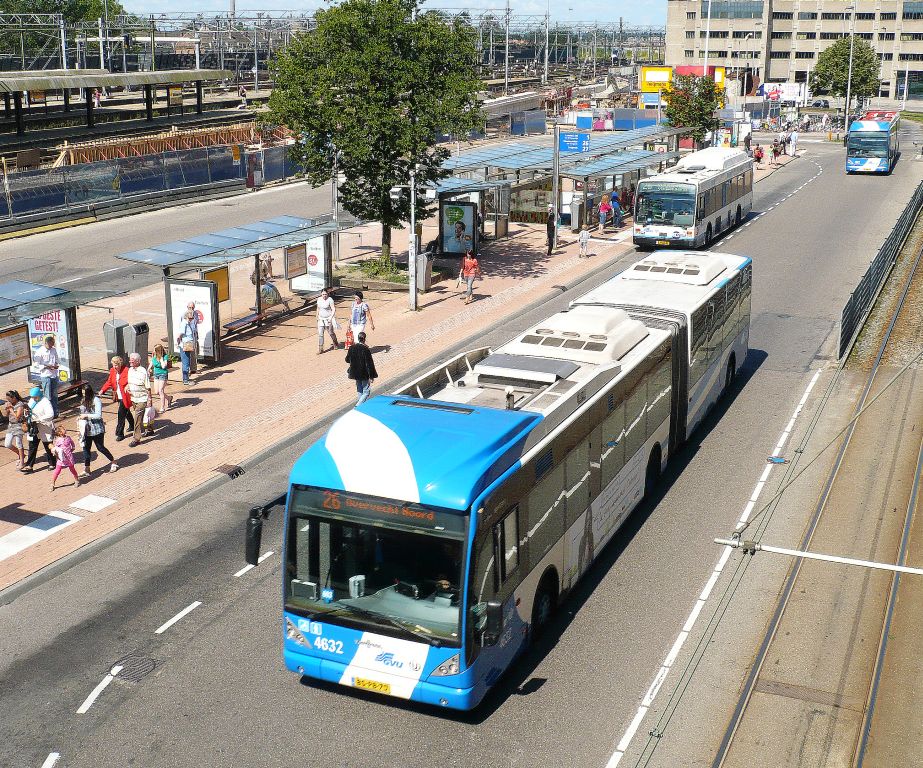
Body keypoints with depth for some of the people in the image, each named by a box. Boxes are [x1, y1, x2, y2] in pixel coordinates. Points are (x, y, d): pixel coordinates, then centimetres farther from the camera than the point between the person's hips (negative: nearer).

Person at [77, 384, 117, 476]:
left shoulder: (96, 400, -15)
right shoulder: (83, 401, 8)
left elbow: (98, 415, -20)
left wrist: (86, 416, -22)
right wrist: (81, 417, -1)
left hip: (97, 429, -7)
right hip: (87, 429, 7)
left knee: (100, 448, 3)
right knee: (86, 448, 4)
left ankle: (113, 463, 23)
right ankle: (86, 470, 10)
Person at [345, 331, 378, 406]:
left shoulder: (352, 348, -6)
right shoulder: (366, 349, -21)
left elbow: (347, 360, 7)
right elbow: (369, 364, -18)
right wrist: (371, 376, -10)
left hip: (355, 373, 6)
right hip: (364, 374, -6)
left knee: (360, 391, 22)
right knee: (366, 392, 4)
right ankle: (358, 406, -8)